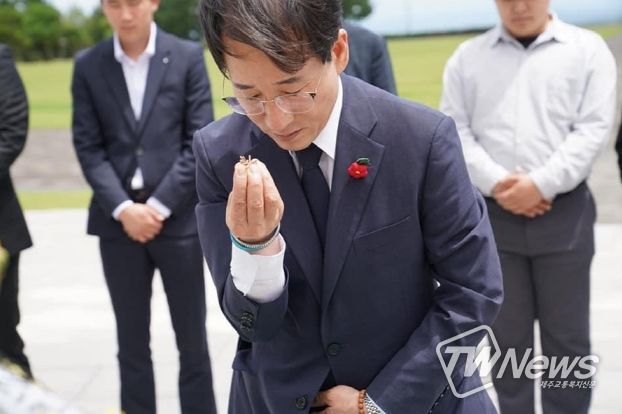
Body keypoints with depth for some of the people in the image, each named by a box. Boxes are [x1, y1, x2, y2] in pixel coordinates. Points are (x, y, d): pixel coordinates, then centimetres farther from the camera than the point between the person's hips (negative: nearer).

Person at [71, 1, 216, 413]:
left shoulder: (189, 57, -1)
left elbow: (199, 141, -4)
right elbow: (88, 147, 1)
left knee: (192, 339, 7)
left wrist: (158, 205, -11)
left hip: (178, 217, -1)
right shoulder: (88, 65, 4)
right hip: (118, 222, 2)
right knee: (132, 341, 10)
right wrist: (123, 208, -11)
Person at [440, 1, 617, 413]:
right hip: (493, 214, 2)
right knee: (507, 335, 10)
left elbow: (593, 129, -5)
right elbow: (454, 130, 2)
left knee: (566, 336, 6)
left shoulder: (587, 48, 3)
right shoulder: (468, 57, 9)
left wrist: (541, 184, -14)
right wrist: (496, 183, -11)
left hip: (563, 212, -1)